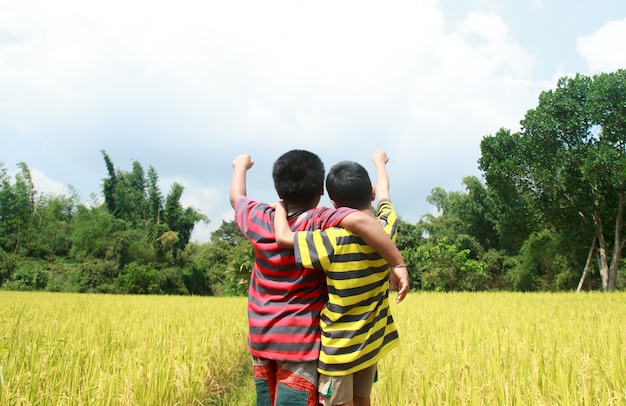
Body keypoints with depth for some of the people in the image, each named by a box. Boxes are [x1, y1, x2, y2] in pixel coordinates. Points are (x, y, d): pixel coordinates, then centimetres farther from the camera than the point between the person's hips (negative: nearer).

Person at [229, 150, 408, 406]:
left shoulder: (259, 219, -3)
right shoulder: (320, 221, -16)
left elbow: (236, 197, 19)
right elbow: (360, 221, -36)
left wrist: (241, 166, 38)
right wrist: (398, 263, -28)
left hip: (261, 338, 5)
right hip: (301, 339, -5)